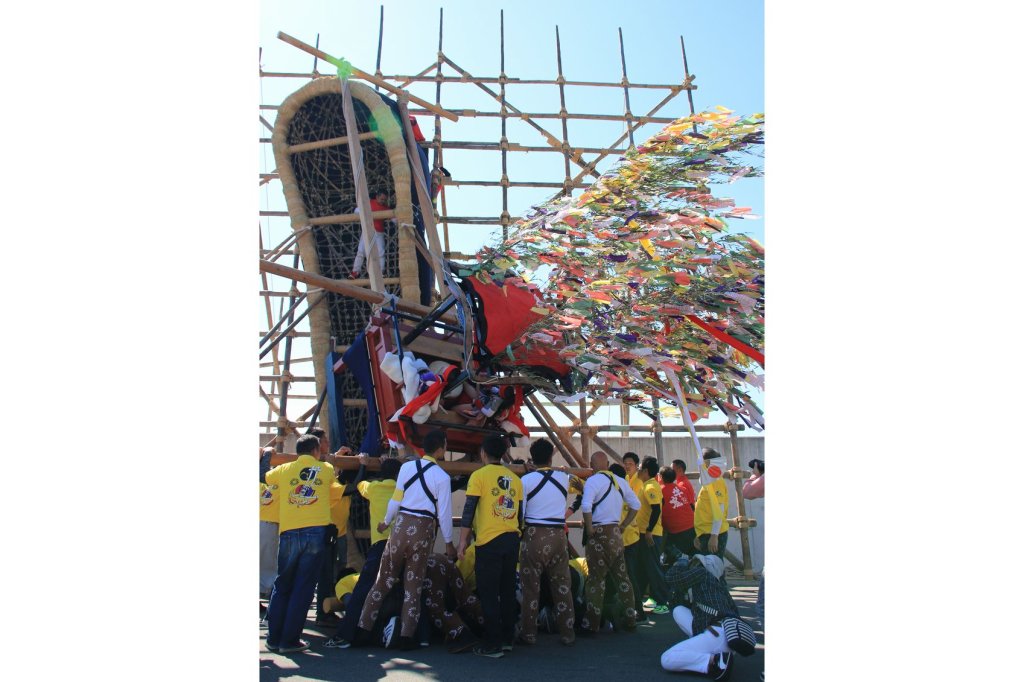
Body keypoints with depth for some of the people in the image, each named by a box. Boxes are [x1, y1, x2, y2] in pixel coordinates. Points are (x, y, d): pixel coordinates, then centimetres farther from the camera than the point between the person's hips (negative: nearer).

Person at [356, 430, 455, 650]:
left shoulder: (407, 467, -1)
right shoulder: (442, 477, -6)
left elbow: (396, 500, 3)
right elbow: (444, 513, -4)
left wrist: (386, 521, 20)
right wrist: (448, 542, 7)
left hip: (402, 524, 2)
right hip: (424, 529, -2)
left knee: (384, 578, 11)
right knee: (413, 585, 9)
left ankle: (364, 627, 13)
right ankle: (406, 636, 10)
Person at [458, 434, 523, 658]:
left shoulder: (479, 475, -6)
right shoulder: (515, 479, 10)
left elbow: (469, 510, -9)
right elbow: (519, 512, 14)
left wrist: (463, 539, -4)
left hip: (489, 541, -5)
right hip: (512, 540, 6)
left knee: (489, 593, 1)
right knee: (508, 591, 13)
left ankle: (493, 644, 3)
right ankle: (507, 639, 20)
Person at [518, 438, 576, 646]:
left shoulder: (526, 480, -6)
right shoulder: (563, 478, 4)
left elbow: (519, 512, -5)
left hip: (535, 535, -3)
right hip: (559, 535, 3)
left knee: (531, 586, 6)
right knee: (562, 585, 9)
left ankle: (529, 633, 11)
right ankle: (567, 633, 14)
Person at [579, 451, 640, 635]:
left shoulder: (593, 481, -12)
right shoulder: (620, 481, 9)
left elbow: (586, 506, -27)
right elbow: (636, 505, 15)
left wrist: (589, 529, -14)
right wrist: (623, 526, 16)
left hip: (599, 533, -6)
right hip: (616, 533, 7)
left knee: (596, 578, 0)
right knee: (621, 575, 15)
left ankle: (592, 623, 6)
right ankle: (630, 618, 23)